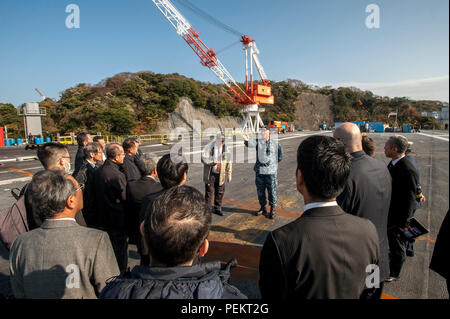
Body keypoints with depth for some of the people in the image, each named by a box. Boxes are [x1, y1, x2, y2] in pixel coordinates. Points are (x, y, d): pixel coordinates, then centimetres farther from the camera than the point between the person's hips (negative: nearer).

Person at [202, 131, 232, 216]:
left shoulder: (225, 148, 2)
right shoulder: (209, 147, -9)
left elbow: (229, 163, 8)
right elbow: (203, 158, -13)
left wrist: (229, 175, 7)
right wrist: (212, 162, -31)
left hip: (220, 174, 3)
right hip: (210, 174, -3)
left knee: (220, 192, 10)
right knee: (209, 192, 3)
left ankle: (217, 209, 26)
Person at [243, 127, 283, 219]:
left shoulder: (275, 142, -2)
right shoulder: (258, 141, -1)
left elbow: (280, 155, 12)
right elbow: (251, 143, -24)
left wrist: (275, 162, 11)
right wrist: (246, 140, -43)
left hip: (271, 171, -2)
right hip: (259, 171, 2)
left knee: (272, 191, 4)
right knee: (260, 191, 13)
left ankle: (272, 209, 20)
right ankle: (262, 208, 30)